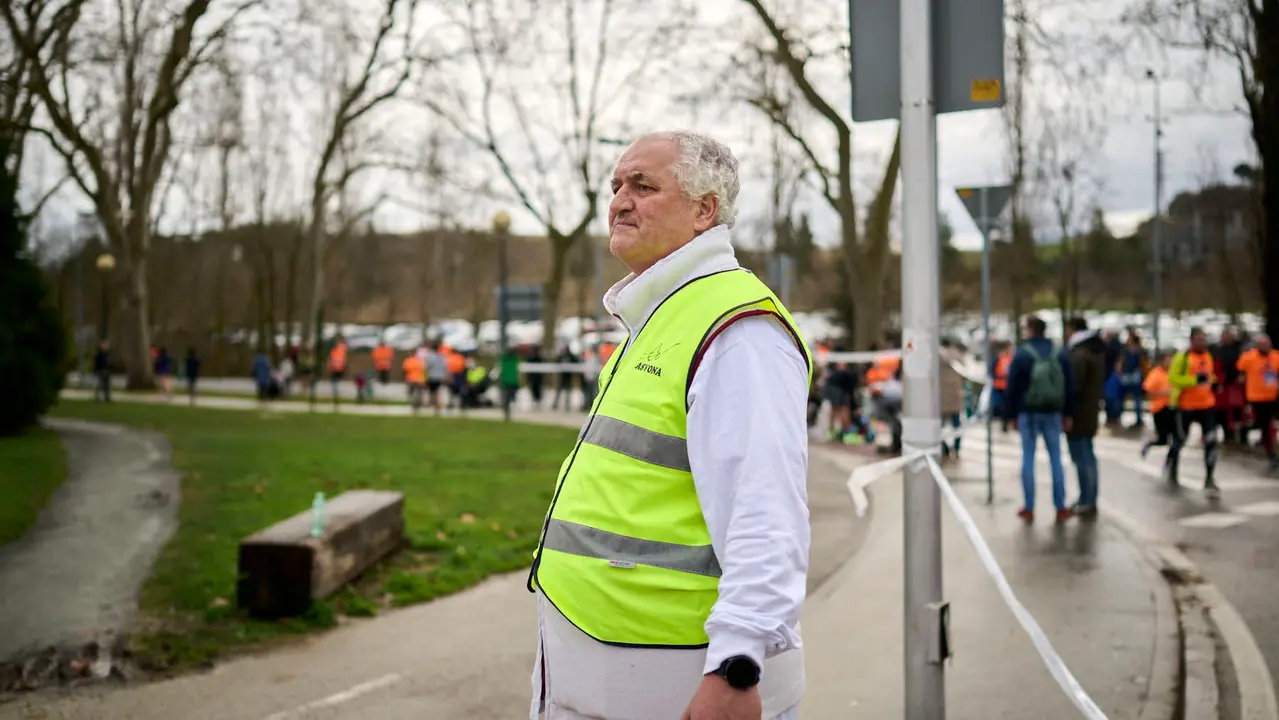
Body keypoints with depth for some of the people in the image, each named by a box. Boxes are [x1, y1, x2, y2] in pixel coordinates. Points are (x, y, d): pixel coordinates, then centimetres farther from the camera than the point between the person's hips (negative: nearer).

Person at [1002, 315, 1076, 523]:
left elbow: (1012, 388, -6)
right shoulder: (1060, 355, 4)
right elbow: (1070, 386, 8)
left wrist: (1011, 415, 2)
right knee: (1055, 458, 7)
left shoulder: (1021, 355, -8)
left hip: (1028, 413, -3)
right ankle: (1061, 508, 7)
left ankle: (1029, 508, 5)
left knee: (1028, 458, 3)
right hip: (1053, 413, 3)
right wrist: (1067, 413, 13)